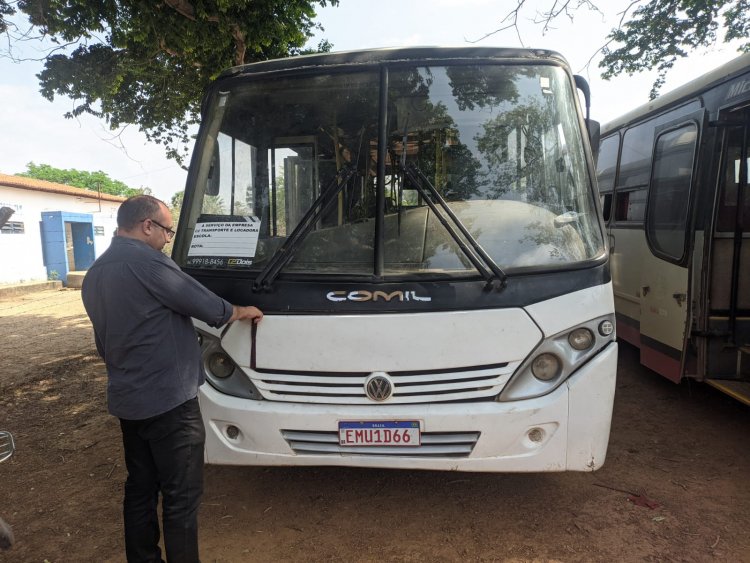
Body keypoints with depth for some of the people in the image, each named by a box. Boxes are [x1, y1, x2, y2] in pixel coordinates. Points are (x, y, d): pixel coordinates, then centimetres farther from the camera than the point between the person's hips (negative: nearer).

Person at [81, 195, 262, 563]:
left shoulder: (94, 274, 10)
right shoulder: (148, 263, -19)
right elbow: (209, 308, -14)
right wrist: (243, 312, 4)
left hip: (125, 400, 9)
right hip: (168, 401, -9)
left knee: (140, 487, 19)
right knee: (182, 495, 4)